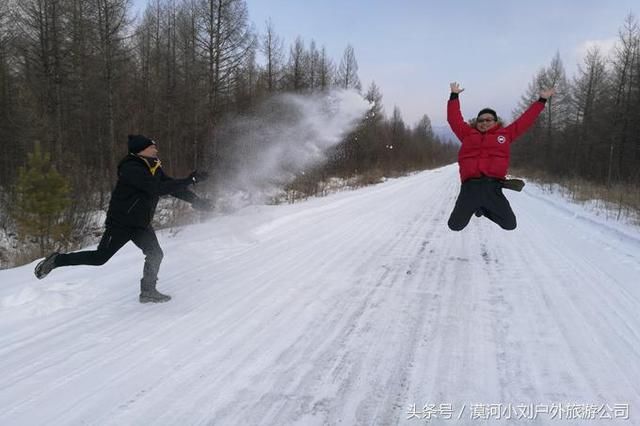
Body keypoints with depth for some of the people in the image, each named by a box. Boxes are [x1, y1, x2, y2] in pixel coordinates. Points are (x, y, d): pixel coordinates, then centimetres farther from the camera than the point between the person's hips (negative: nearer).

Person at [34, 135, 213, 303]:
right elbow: (158, 189, -35)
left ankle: (148, 291, 12)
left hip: (141, 225, 7)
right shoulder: (131, 170, -25)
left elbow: (172, 186, 9)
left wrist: (196, 200, -2)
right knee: (100, 257, -1)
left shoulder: (155, 169, 2)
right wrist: (190, 180, -35)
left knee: (155, 254, -4)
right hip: (120, 223, -7)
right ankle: (56, 260, 17)